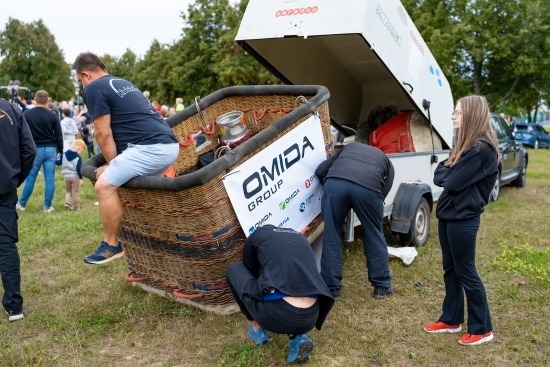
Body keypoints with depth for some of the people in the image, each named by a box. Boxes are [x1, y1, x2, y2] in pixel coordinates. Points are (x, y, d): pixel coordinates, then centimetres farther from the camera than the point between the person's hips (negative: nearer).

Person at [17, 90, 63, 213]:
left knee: (30, 178, 9)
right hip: (50, 149, 0)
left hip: (35, 150, 0)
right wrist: (60, 151, 12)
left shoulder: (27, 114, -4)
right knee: (50, 179, 3)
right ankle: (47, 206, 7)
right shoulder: (53, 115, -3)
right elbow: (59, 135, 0)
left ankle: (21, 204, 21)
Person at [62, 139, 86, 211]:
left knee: (68, 191, 19)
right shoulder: (78, 157, -13)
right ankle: (76, 207, 8)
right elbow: (79, 169, -16)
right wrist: (81, 178, -11)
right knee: (75, 192, 4)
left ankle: (67, 202, -2)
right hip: (75, 176, -4)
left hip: (66, 176, 4)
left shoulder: (64, 154, 3)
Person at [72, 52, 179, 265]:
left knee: (104, 186, -5)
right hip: (169, 146, 10)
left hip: (150, 147, -10)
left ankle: (112, 245, 5)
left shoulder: (94, 88, 1)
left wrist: (112, 164, 11)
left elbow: (103, 134, -3)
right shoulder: (124, 84, 28)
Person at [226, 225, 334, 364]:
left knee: (234, 270, 23)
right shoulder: (300, 237, 29)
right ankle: (297, 337, 17)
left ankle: (257, 329, 27)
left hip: (277, 315, -4)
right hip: (310, 318, 4)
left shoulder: (255, 237, 17)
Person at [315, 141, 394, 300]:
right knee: (374, 237, 19)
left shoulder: (349, 147, 41)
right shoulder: (386, 161, 37)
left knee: (331, 238, 13)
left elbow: (321, 170, 28)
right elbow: (383, 192, 24)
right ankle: (382, 286, 31)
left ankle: (331, 289, 19)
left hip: (335, 182, 1)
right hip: (368, 187, 0)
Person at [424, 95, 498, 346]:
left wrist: (444, 171, -3)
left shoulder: (481, 148, -19)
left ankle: (482, 329, 16)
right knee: (450, 269, 16)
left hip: (463, 219, -10)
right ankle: (451, 320, 29)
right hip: (448, 214, 10)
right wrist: (445, 170, -8)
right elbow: (439, 177, 12)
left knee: (466, 273, 1)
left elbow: (452, 182, -22)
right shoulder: (467, 143, 13)